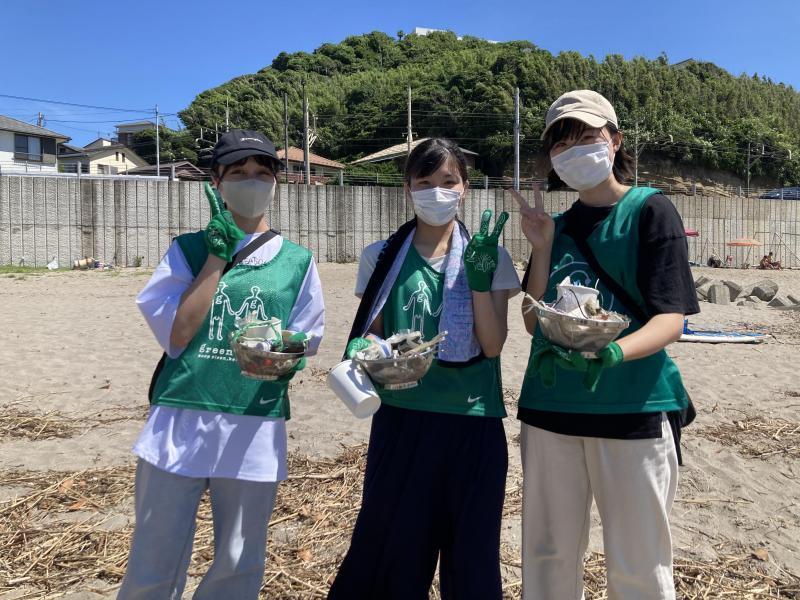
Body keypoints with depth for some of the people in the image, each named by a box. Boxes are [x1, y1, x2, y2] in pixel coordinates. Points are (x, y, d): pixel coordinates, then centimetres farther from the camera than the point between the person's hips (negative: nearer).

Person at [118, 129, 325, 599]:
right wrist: (218, 256, -10)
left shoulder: (297, 260, 5)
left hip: (256, 430, 1)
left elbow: (305, 342, 6)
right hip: (180, 424, 0)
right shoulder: (189, 250, 4)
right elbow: (176, 335, -8)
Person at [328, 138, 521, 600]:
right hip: (401, 418, 1)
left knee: (472, 552, 10)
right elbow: (368, 336, 7)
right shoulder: (383, 257, 3)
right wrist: (362, 353, -15)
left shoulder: (488, 256, 1)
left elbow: (493, 345, -6)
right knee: (393, 547, 8)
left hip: (473, 422, 0)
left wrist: (478, 276, -17)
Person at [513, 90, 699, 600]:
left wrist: (612, 353, -30)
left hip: (634, 408, -4)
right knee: (548, 557, 15)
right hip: (551, 406, 5)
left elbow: (671, 320, -11)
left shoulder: (651, 210, -2)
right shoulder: (557, 226, 12)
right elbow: (533, 322, 7)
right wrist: (542, 248, -3)